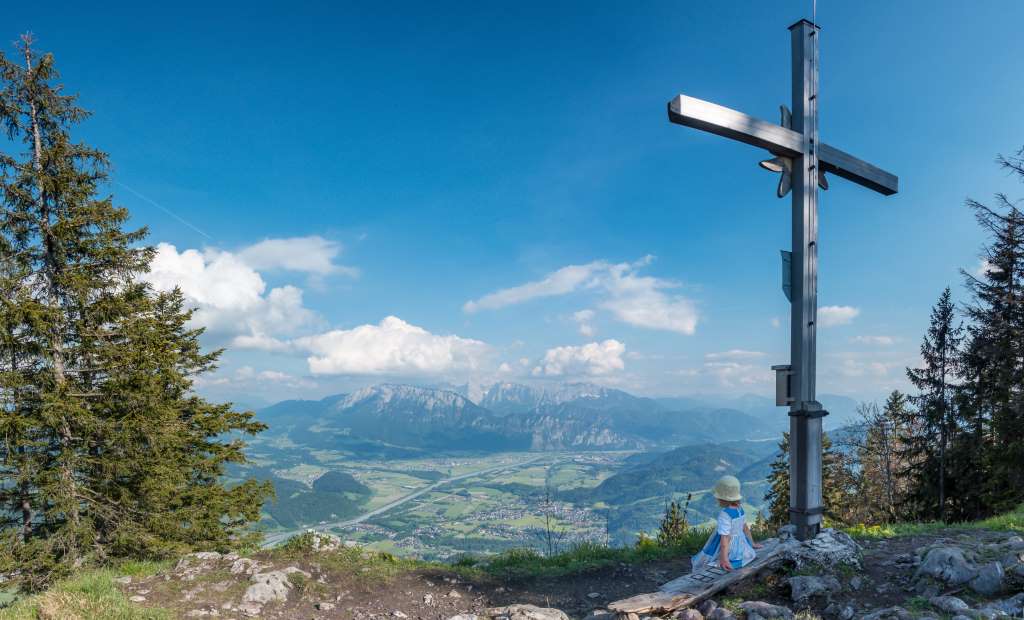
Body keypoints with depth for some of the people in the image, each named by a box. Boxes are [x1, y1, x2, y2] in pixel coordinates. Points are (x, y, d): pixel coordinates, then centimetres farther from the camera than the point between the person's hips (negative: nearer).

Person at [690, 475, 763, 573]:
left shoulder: (725, 514, -24)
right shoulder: (740, 509, 1)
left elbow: (725, 537, -29)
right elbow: (745, 528, 13)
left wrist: (724, 559, -32)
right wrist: (752, 544, 27)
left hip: (729, 552, -8)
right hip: (741, 549, 9)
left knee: (701, 562, 7)